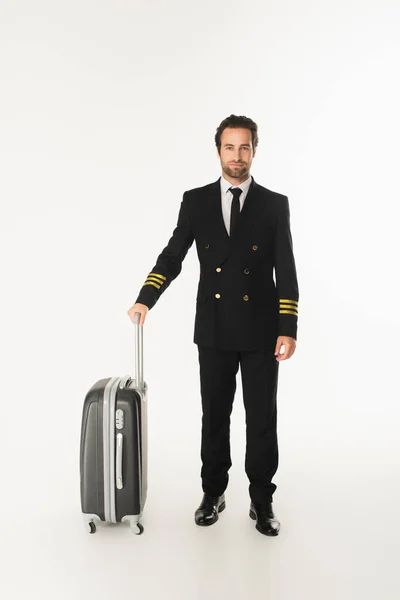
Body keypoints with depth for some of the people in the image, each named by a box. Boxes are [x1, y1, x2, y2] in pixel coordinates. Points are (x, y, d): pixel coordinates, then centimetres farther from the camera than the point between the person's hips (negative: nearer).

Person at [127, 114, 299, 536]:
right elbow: (172, 257, 3)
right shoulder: (195, 201, 4)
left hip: (260, 331, -1)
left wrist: (288, 329, -10)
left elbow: (285, 272, -3)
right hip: (214, 330, 1)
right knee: (214, 416, 12)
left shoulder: (275, 204, 0)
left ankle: (261, 501, 21)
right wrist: (145, 299, -12)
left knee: (262, 419, 6)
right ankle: (213, 493, 28)